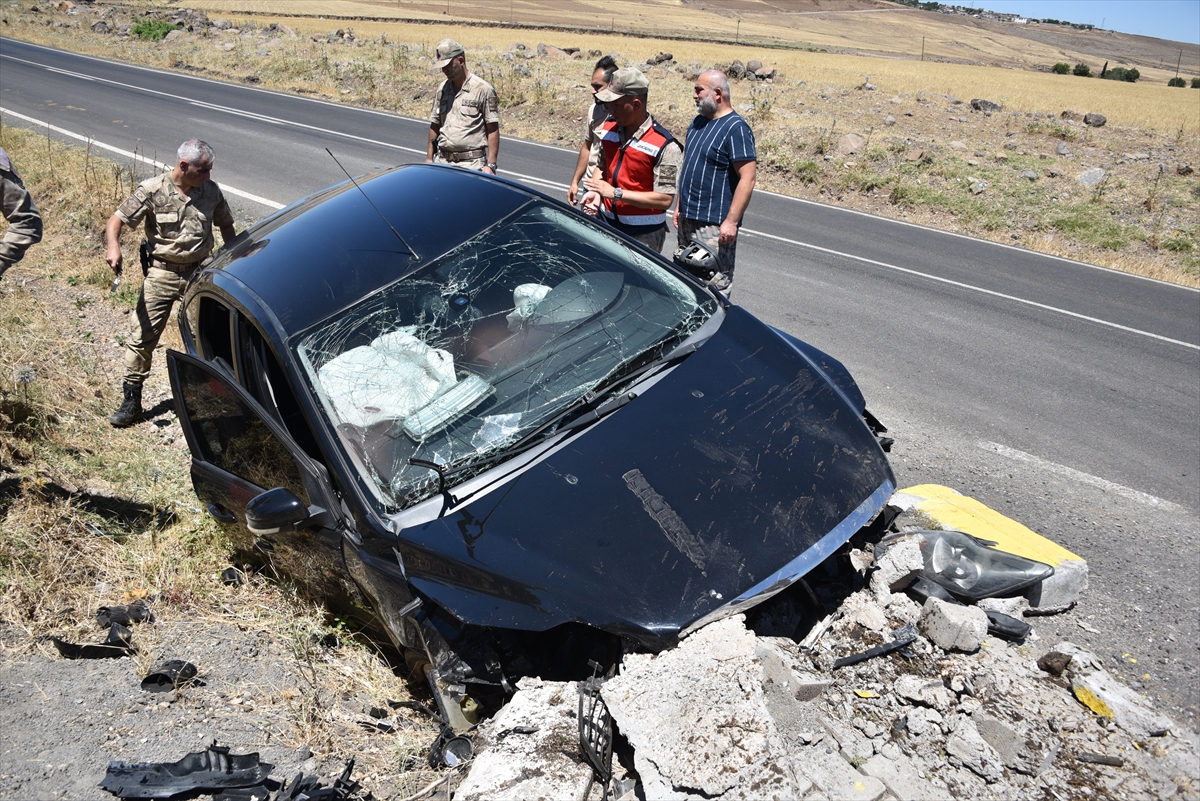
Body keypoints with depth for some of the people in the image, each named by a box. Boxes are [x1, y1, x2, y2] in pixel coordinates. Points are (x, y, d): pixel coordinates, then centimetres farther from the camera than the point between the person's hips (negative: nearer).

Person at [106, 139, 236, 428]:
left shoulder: (210, 190, 0)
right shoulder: (153, 190, -10)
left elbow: (225, 224, 15)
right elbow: (116, 219, -10)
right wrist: (113, 246, -30)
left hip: (199, 273, 3)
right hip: (162, 274, -3)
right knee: (144, 336, -3)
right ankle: (131, 401, 6)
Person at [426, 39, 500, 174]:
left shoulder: (483, 89, -5)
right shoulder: (443, 89, 13)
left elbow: (493, 130, -6)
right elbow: (435, 126, 18)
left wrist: (490, 165, -12)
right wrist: (429, 159, 15)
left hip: (471, 164, -5)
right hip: (442, 162, 5)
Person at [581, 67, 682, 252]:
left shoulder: (665, 146, -19)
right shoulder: (609, 127, 1)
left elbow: (665, 199, -21)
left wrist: (616, 193, -24)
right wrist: (595, 191, -5)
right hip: (605, 224, 6)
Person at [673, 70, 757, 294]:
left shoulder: (735, 128, -14)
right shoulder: (698, 122, 12)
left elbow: (748, 178, -19)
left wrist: (731, 221, -23)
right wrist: (680, 206, 17)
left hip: (714, 225, -9)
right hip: (687, 219, 9)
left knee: (715, 286, -4)